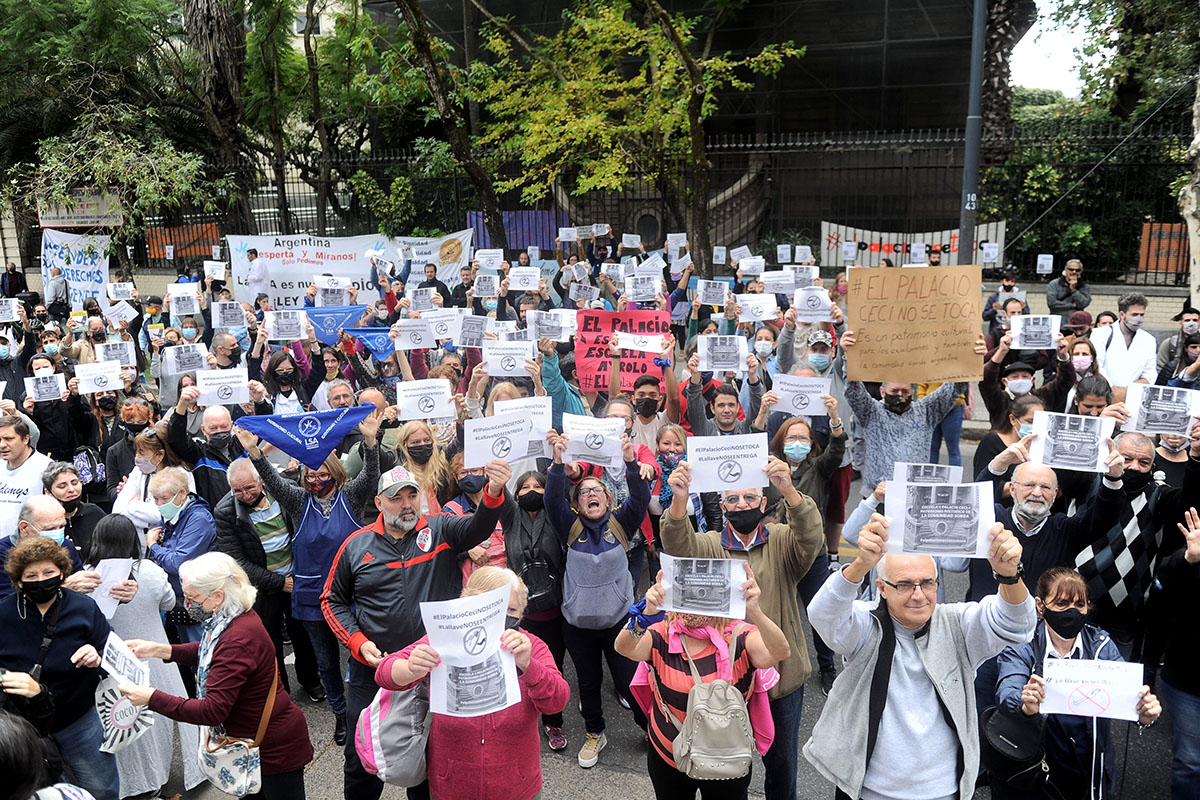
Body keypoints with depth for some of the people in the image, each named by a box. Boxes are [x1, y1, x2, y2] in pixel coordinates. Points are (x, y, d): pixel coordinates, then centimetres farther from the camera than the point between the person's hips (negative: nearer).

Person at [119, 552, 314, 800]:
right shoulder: (232, 617, -3)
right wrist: (160, 649, 4)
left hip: (275, 749, -10)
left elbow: (213, 710, -31)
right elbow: (208, 652, 17)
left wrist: (152, 698, -28)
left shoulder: (238, 639, -33)